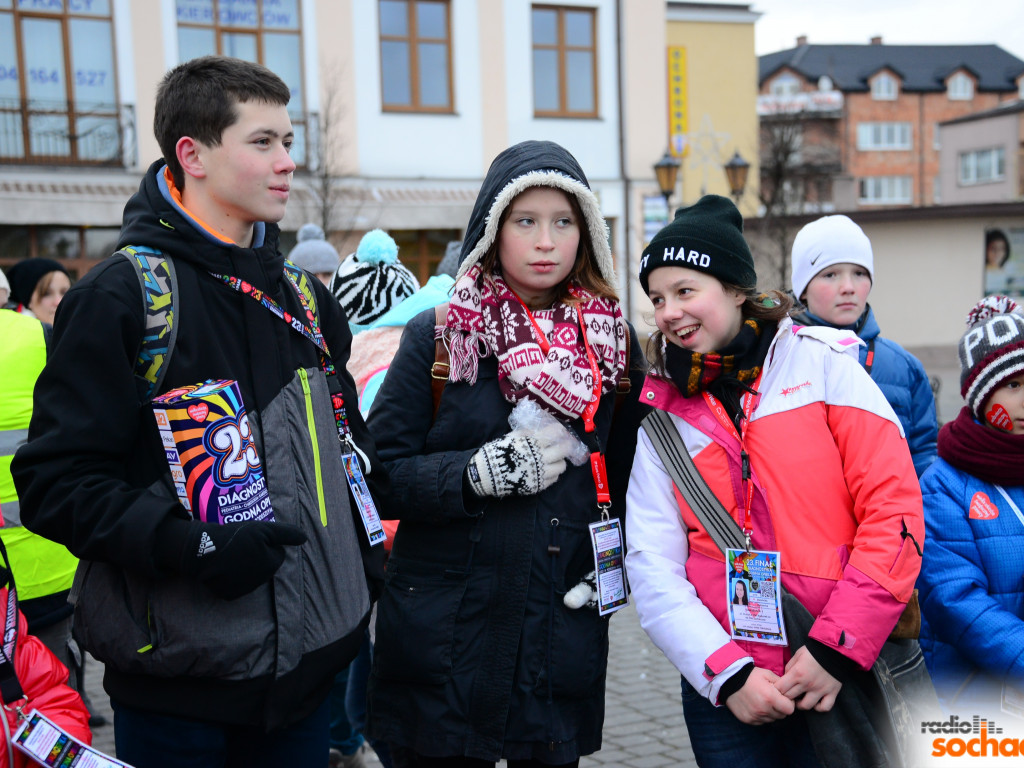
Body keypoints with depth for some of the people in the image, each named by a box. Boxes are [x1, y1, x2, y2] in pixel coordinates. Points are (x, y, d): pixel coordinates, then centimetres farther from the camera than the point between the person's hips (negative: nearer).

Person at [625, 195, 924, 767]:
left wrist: (836, 648, -12)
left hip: (841, 679, -2)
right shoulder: (663, 414, 5)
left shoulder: (821, 364, -1)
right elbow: (652, 568, 0)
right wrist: (728, 675, -12)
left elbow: (895, 509, -7)